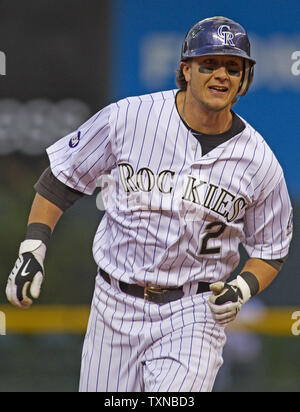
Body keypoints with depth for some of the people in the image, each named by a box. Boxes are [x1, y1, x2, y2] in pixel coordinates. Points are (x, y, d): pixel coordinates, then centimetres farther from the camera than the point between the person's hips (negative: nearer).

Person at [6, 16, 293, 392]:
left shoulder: (259, 163, -4)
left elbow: (271, 250, 8)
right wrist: (32, 248, -4)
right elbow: (63, 177, 4)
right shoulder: (127, 118, -8)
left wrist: (242, 289, -10)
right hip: (116, 305, 1)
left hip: (195, 314, -1)